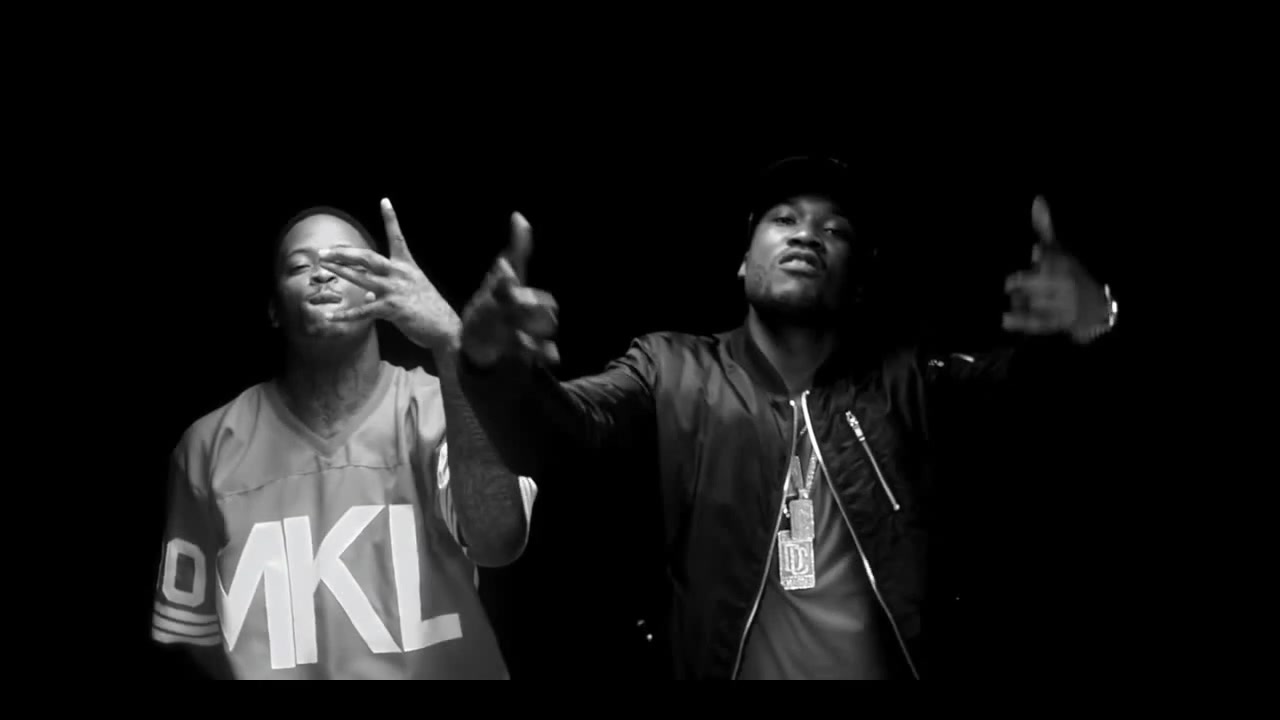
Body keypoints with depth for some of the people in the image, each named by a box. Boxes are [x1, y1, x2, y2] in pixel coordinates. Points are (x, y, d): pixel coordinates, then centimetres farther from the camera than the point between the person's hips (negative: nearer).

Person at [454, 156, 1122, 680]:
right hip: (728, 666, -1)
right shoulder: (673, 373, -1)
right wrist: (496, 362, -35)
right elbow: (556, 428, -13)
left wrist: (1089, 322, -33)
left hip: (894, 666, 1)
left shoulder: (906, 383, 2)